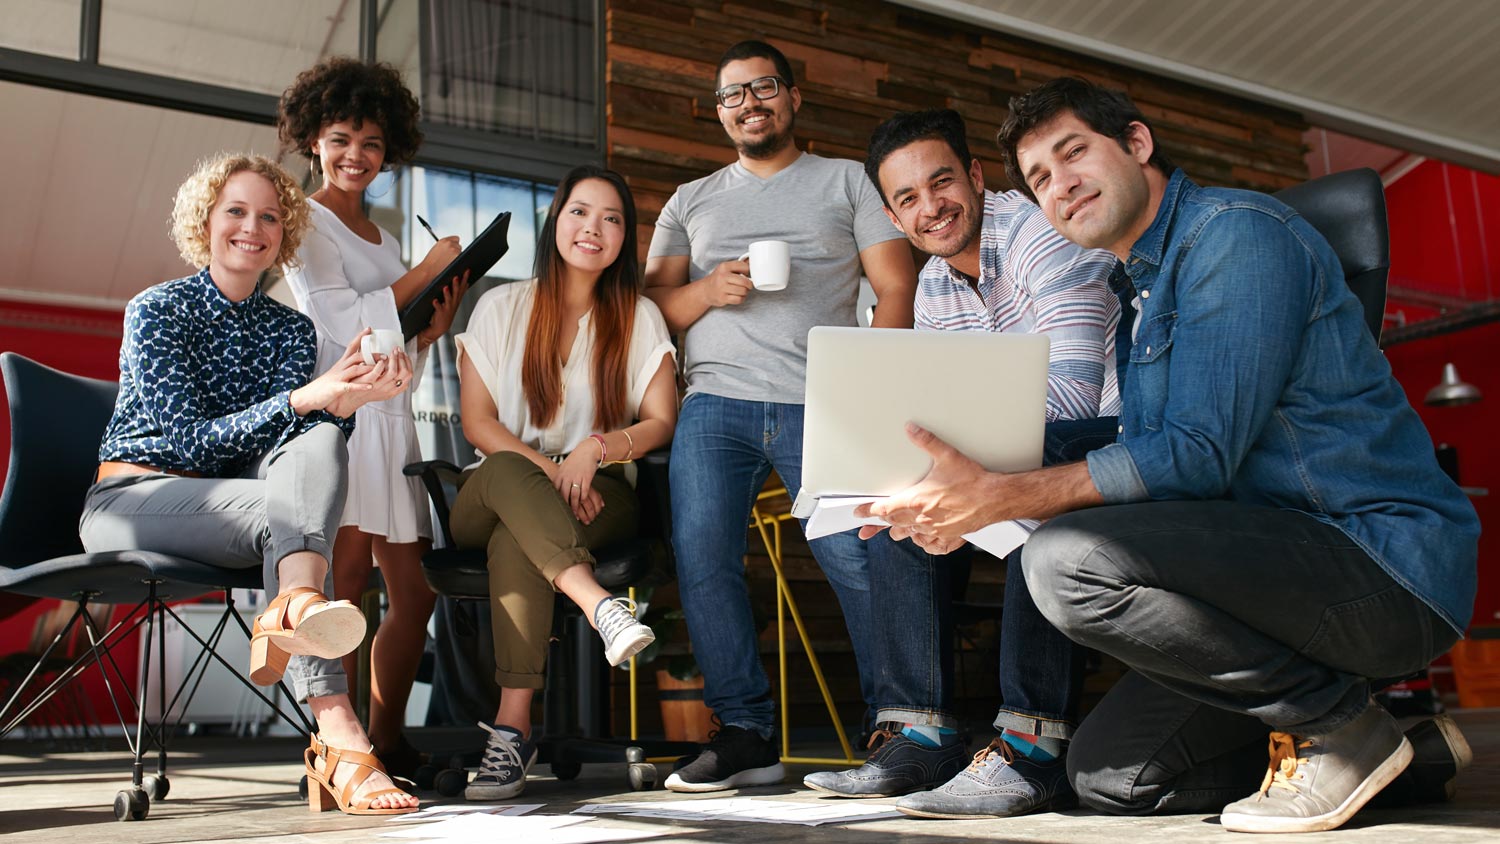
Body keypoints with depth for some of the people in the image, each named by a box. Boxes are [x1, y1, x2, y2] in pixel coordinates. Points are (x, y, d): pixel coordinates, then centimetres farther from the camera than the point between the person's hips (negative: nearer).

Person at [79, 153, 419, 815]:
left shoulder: (290, 328, 12)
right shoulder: (155, 310, -2)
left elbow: (303, 431, -4)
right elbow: (191, 438, -15)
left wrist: (345, 400, -28)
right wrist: (306, 397, -29)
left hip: (233, 503, 4)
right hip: (131, 498, -4)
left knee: (320, 442, -30)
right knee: (284, 505, -35)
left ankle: (295, 610, -56)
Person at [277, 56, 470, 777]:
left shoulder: (381, 237, 23)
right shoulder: (306, 221, 1)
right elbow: (344, 324, -11)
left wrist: (438, 323, 2)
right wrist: (430, 266, -5)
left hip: (392, 418, 8)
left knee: (415, 591, 5)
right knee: (346, 577, -17)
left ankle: (387, 746, 14)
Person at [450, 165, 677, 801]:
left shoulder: (640, 317, 10)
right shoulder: (502, 307, 9)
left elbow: (662, 422, 2)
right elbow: (477, 422, 0)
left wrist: (597, 448, -19)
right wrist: (546, 470, -17)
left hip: (600, 494, -1)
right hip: (490, 502, 1)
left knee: (515, 545, -35)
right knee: (505, 472, -37)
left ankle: (512, 727, -38)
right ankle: (599, 604, -52)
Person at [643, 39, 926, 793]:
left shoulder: (847, 181, 17)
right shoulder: (689, 202, 24)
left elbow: (896, 291, 8)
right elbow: (653, 305, 18)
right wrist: (707, 291, -4)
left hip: (820, 406, -2)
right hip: (715, 403, 3)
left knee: (865, 554, -16)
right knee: (701, 558, -13)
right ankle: (745, 733, -3)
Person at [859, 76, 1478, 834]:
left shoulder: (1236, 232, -11)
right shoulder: (1143, 291, 19)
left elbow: (1198, 454, -21)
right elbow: (1139, 452, 12)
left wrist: (996, 499, -24)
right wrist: (966, 481, -1)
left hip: (1381, 554, -9)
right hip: (1291, 558, 9)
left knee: (1068, 560, -29)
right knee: (1106, 776, 8)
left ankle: (1338, 722, -9)